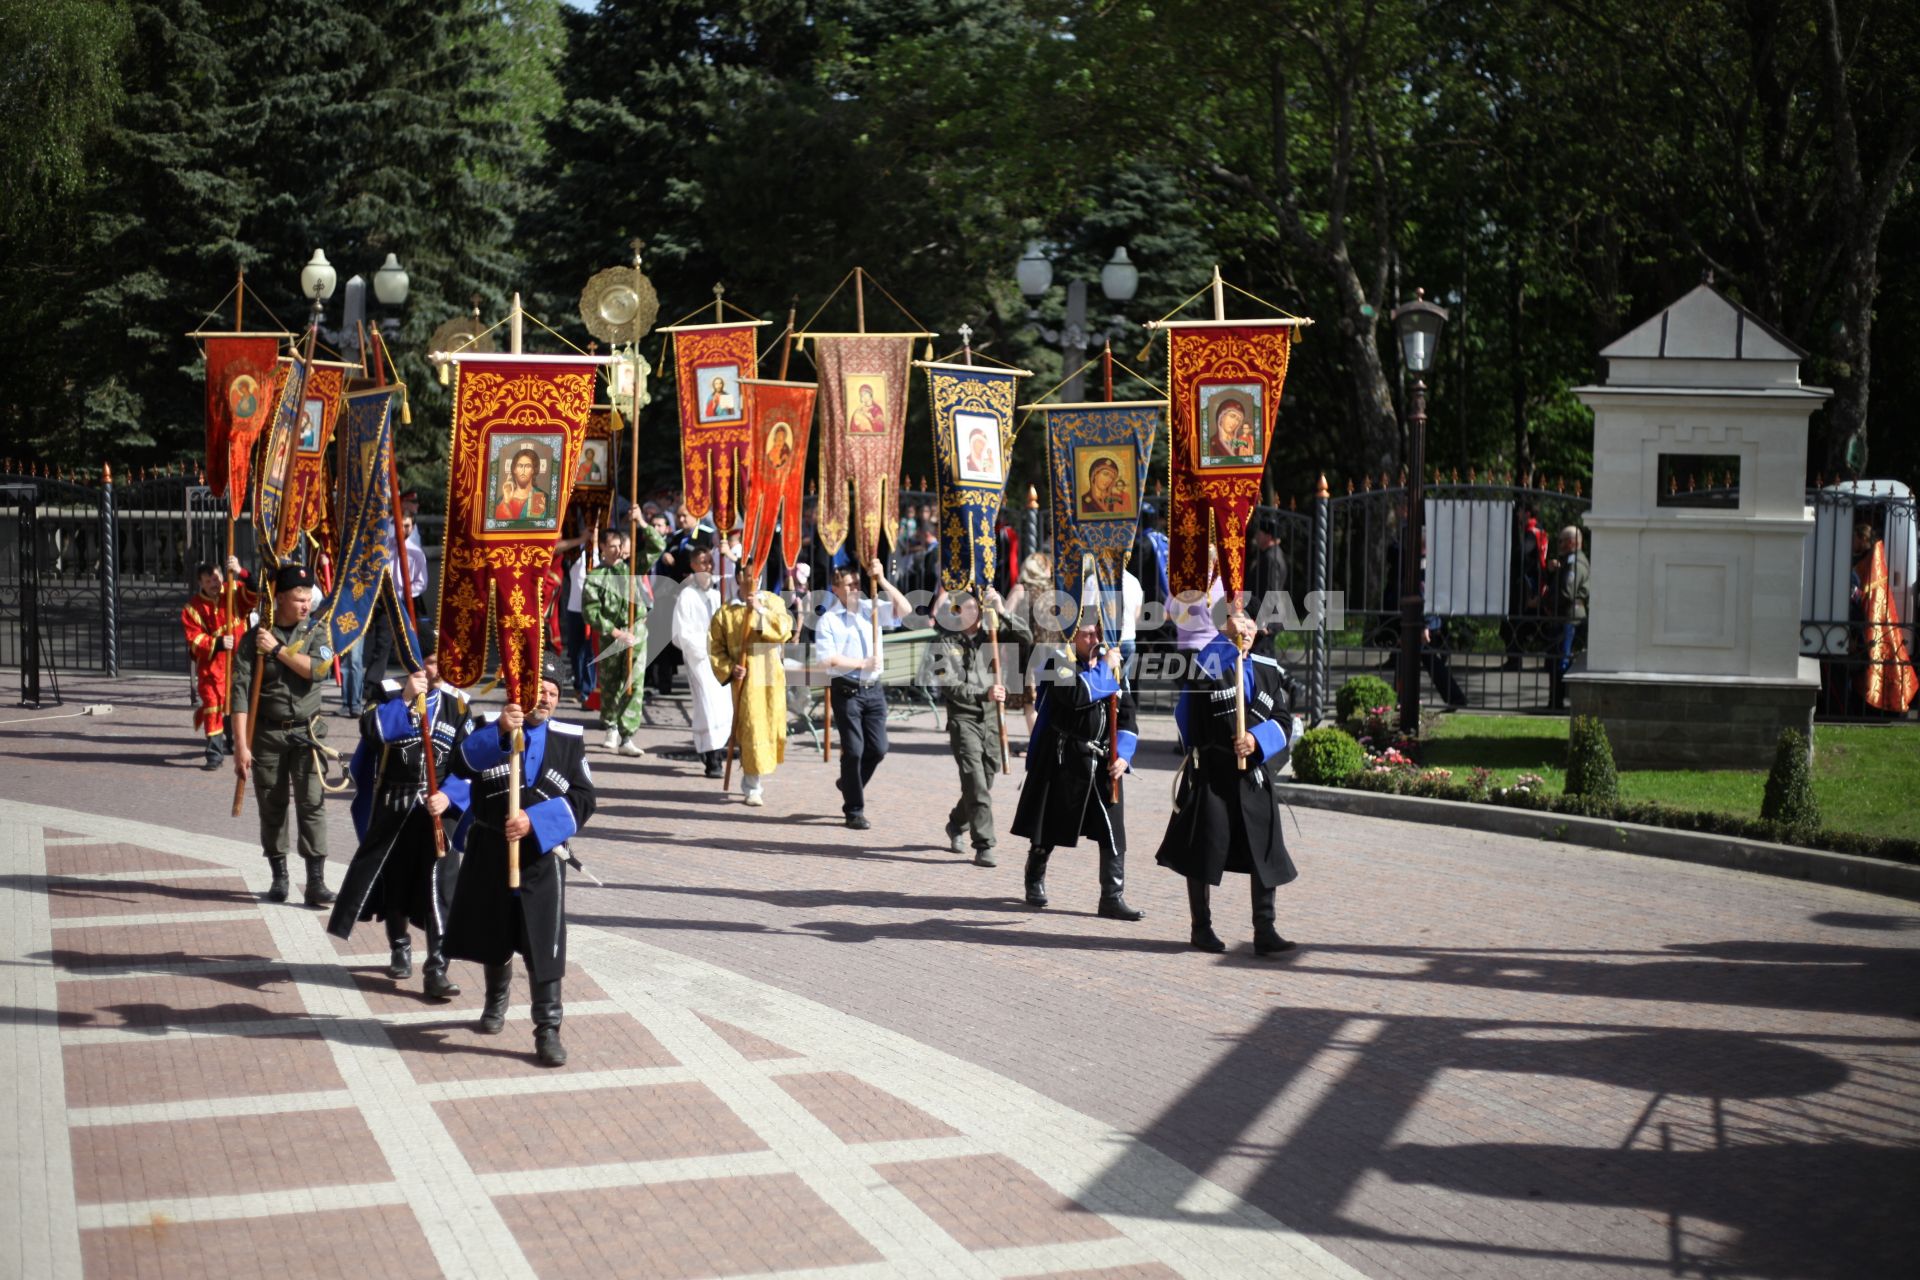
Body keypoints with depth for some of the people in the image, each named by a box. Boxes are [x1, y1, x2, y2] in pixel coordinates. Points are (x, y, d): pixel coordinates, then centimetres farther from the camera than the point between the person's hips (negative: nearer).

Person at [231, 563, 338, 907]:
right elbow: (240, 691, -7)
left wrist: (277, 649, -15)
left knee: (312, 804, -7)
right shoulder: (256, 636, -4)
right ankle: (279, 876, 20)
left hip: (306, 732, 1)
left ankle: (316, 881, -6)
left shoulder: (316, 633, 4)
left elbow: (318, 669, -15)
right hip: (267, 733, 0)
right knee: (272, 807, 7)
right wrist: (241, 745, -13)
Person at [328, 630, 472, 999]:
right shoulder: (389, 693, -4)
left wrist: (449, 794, -13)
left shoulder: (456, 702, 2)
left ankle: (436, 968, -11)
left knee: (438, 884, -13)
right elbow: (371, 731, -23)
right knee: (393, 881, 14)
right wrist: (404, 701, -29)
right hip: (391, 807, 0)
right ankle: (399, 948, 37)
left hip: (438, 807, 0)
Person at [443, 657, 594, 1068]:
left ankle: (548, 1030, -4)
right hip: (489, 854, 1)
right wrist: (501, 731, -37)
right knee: (492, 939, 18)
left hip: (542, 857, -1)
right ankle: (496, 1001, 43)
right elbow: (464, 764, -21)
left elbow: (582, 800, -4)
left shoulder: (570, 739, 2)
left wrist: (534, 820, -18)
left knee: (544, 947, -8)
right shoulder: (490, 731, 0)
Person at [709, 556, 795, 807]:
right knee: (751, 730, -8)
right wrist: (729, 668, -12)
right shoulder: (726, 613, 0)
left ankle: (752, 778, 30)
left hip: (771, 675, 3)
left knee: (772, 727, 8)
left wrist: (762, 610, -18)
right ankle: (753, 787, 0)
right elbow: (715, 647, 2)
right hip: (745, 679, -3)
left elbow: (784, 631, -10)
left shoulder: (772, 602, 4)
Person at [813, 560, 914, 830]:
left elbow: (905, 609, -4)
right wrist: (863, 663, -13)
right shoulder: (828, 620, -5)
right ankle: (854, 810, 8)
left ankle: (849, 784, 32)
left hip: (873, 689, 4)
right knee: (854, 750, -3)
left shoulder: (870, 609, 7)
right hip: (846, 691, -4)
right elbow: (825, 659, -12)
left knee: (878, 748, 5)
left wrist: (881, 580, -11)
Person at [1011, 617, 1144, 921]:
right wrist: (1105, 667, -17)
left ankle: (1112, 897, -1)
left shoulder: (1114, 673, 9)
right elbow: (1077, 694, -29)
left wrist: (1123, 756, -5)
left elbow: (1126, 719, 9)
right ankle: (1035, 882, 32)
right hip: (1062, 759, -4)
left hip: (1102, 763, 4)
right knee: (1049, 827, 10)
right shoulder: (1062, 666, -7)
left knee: (1113, 831, -5)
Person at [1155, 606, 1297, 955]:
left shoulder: (1267, 670, 11)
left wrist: (1258, 740, -11)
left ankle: (1265, 932, 7)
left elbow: (1283, 719, 8)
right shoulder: (1204, 663, -2)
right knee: (1204, 851, 5)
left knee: (1265, 854, 1)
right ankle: (1201, 929, 17)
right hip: (1211, 774, -4)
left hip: (1257, 776, 4)